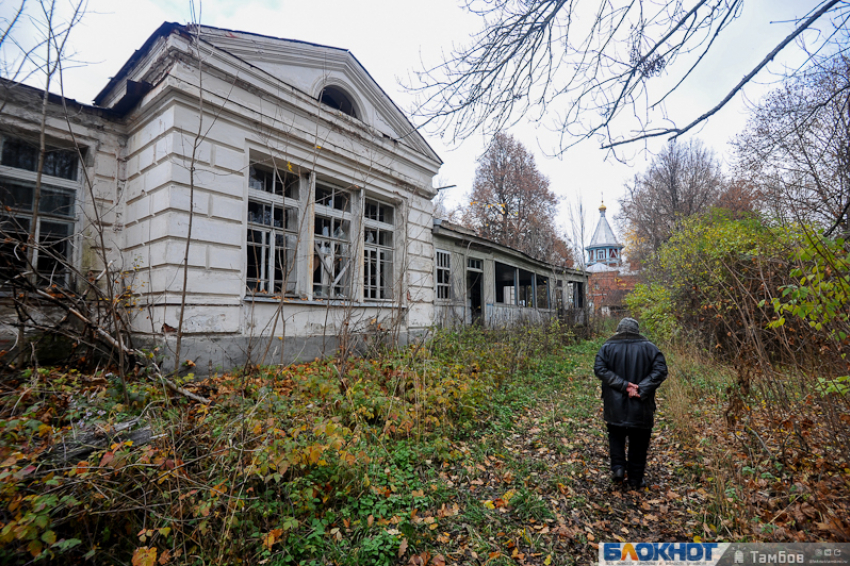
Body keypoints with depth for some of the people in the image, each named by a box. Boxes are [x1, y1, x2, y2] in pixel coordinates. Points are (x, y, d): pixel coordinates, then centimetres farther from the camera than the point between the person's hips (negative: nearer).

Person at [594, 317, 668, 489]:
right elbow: (660, 370, -13)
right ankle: (635, 479, 22)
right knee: (638, 443, 14)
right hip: (641, 409, 0)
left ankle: (618, 467, 8)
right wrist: (641, 389, -17)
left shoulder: (607, 347, -1)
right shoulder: (649, 348, -1)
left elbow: (599, 369, -15)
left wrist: (624, 385, -17)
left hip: (615, 406, 0)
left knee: (616, 436, 21)